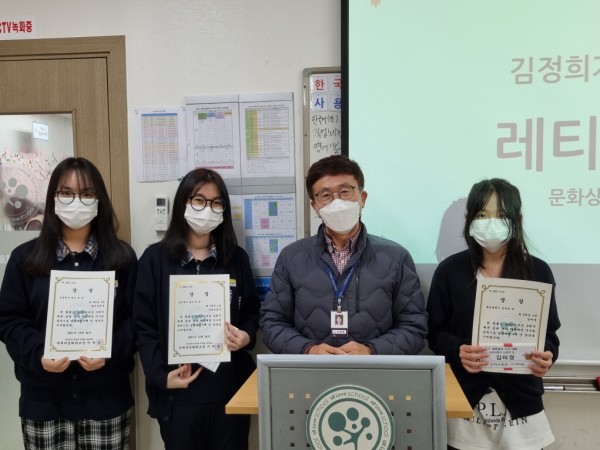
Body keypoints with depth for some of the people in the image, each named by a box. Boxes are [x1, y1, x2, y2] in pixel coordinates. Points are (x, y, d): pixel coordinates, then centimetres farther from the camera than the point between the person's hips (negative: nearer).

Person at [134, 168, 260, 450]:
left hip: (230, 387, 2)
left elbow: (252, 312, 10)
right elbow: (144, 327, -3)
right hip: (178, 392, -1)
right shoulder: (155, 258, -1)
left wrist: (246, 337, -11)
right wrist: (161, 376, -13)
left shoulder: (237, 258, 6)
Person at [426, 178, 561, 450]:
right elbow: (436, 332, -1)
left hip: (519, 398, 1)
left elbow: (549, 332, 4)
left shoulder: (538, 272, 0)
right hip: (465, 396, -1)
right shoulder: (449, 270, -4)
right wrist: (457, 351, -21)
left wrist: (547, 356, -17)